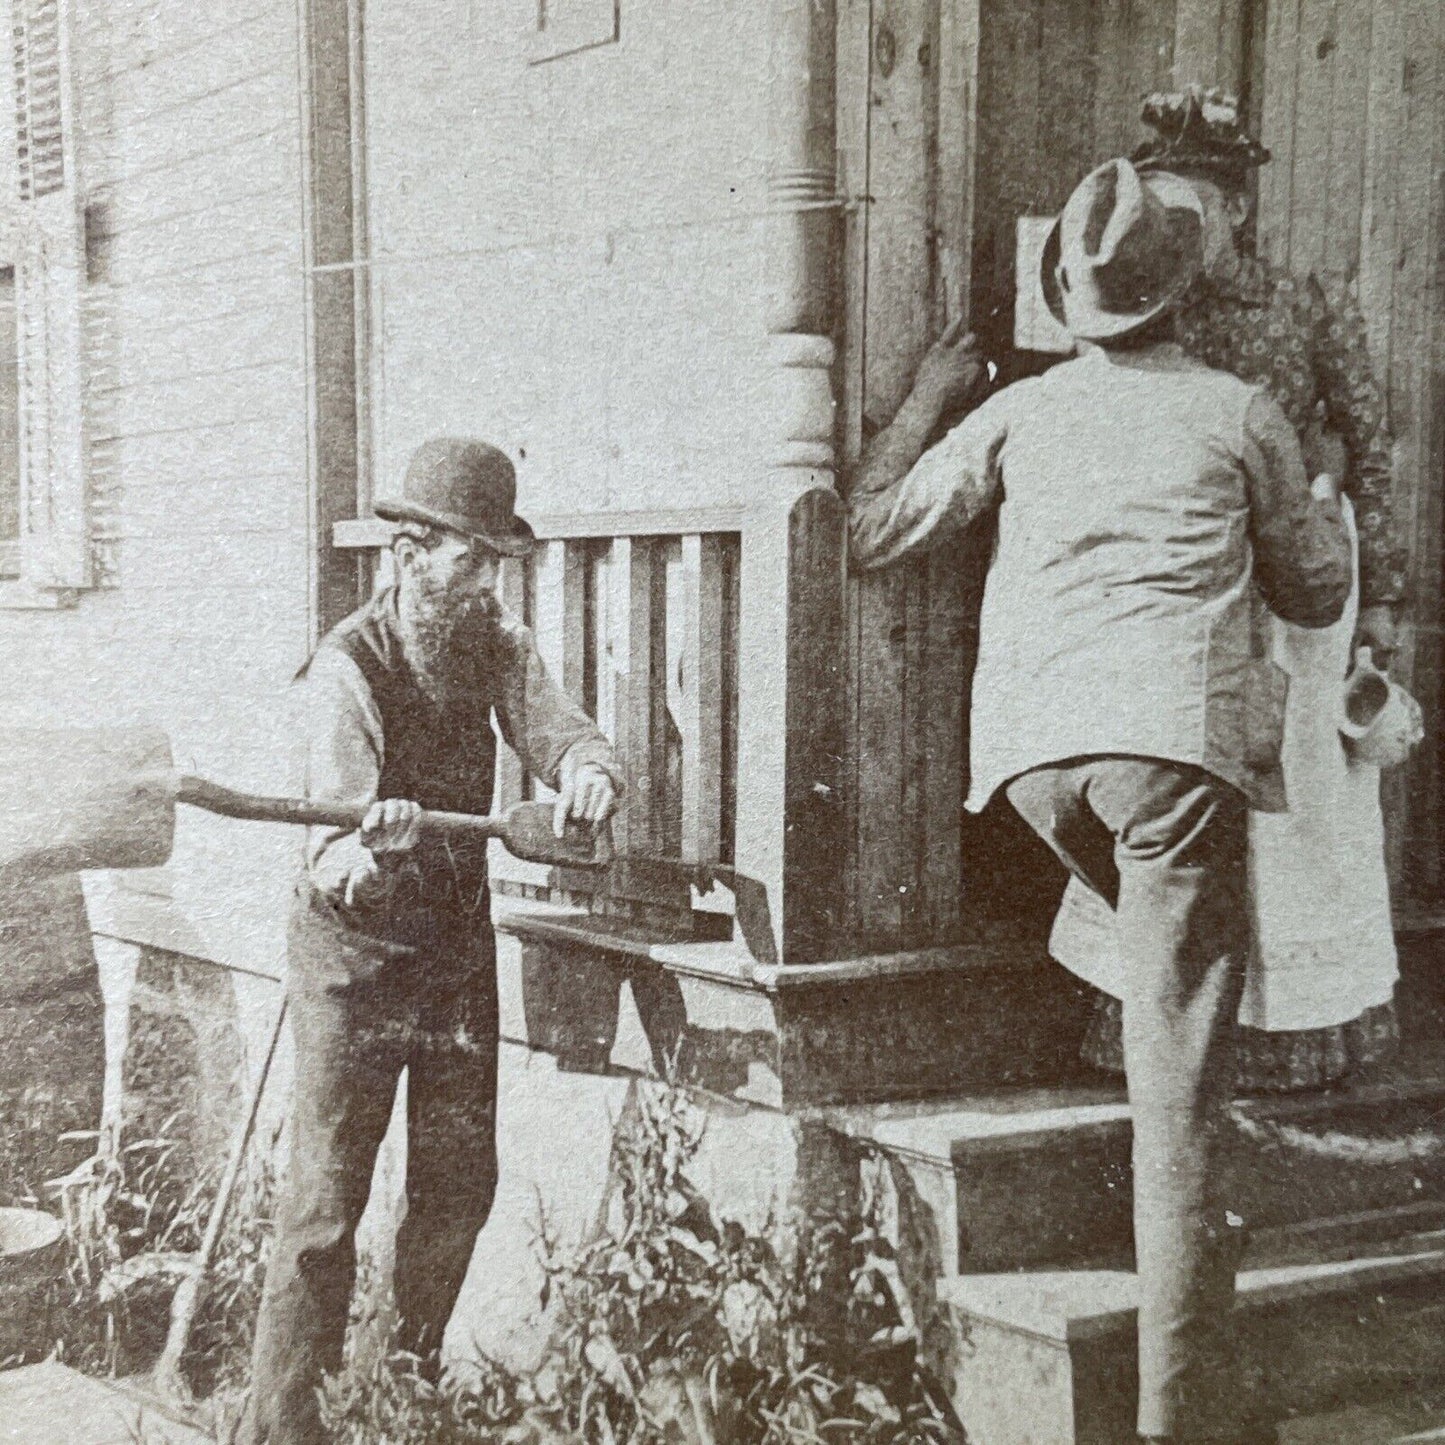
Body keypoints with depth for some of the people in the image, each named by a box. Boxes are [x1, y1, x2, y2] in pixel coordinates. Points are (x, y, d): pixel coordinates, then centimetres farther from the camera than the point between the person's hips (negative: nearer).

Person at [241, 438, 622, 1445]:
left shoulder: (498, 646, 0)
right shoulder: (348, 667, -19)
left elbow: (565, 732, -6)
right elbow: (335, 848, -27)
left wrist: (587, 769, -30)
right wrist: (369, 851, -51)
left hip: (461, 951, 6)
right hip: (357, 957, -6)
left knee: (461, 1185, 13)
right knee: (326, 1201, -2)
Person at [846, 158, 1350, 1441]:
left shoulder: (1017, 412, 17)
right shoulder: (1242, 416, 14)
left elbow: (871, 529, 22)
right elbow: (1317, 595, 23)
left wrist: (927, 398, 33)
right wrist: (1322, 504, 42)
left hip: (1033, 743, 3)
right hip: (1174, 737, -3)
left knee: (1168, 971, 29)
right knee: (1178, 1058, -3)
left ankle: (1180, 1226, 27)